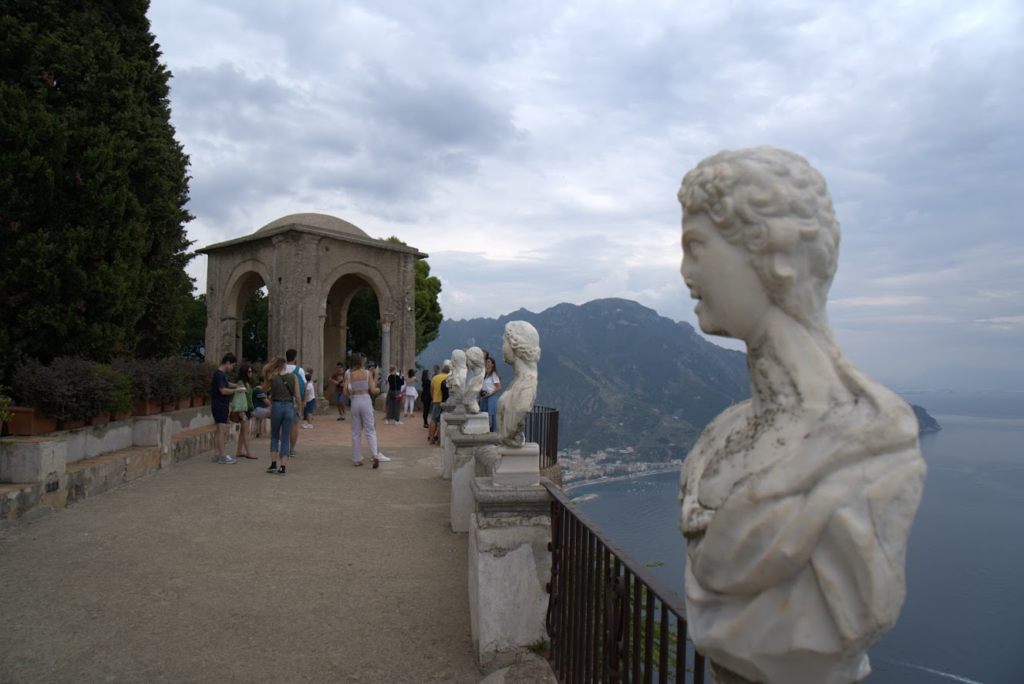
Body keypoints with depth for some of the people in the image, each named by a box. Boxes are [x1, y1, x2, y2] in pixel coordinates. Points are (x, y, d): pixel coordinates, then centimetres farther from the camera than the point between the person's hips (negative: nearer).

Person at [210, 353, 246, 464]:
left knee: (219, 431, 11)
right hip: (219, 406, -10)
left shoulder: (222, 374, 15)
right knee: (222, 430, -11)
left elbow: (226, 384, 34)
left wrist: (236, 385, 18)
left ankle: (216, 454, 15)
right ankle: (223, 456, -10)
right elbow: (223, 390, -22)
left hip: (222, 406, 10)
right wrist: (236, 390, -12)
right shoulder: (219, 374, -15)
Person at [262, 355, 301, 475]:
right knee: (285, 438, 6)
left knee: (274, 436, 18)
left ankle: (273, 464, 11)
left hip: (276, 406, 0)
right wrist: (299, 409, 8)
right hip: (289, 407, 0)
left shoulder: (272, 377, -2)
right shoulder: (293, 376, -2)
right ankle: (282, 467, 2)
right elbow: (297, 396, -2)